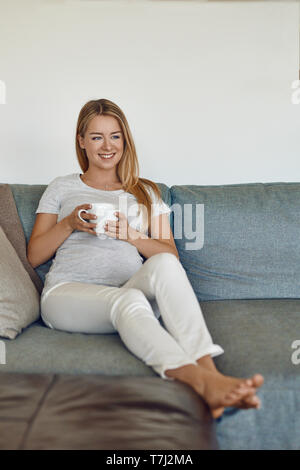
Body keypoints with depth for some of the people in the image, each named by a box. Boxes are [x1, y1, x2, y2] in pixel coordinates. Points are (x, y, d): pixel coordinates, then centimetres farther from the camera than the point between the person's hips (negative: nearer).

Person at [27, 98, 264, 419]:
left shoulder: (146, 193, 24)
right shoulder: (61, 188, 21)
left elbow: (170, 254, 12)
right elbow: (34, 256, 15)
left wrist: (130, 235, -6)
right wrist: (69, 224, -2)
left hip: (132, 289, 2)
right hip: (68, 293, -1)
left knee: (163, 264, -34)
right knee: (127, 300, -37)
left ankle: (207, 369, -48)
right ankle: (201, 381, -56)